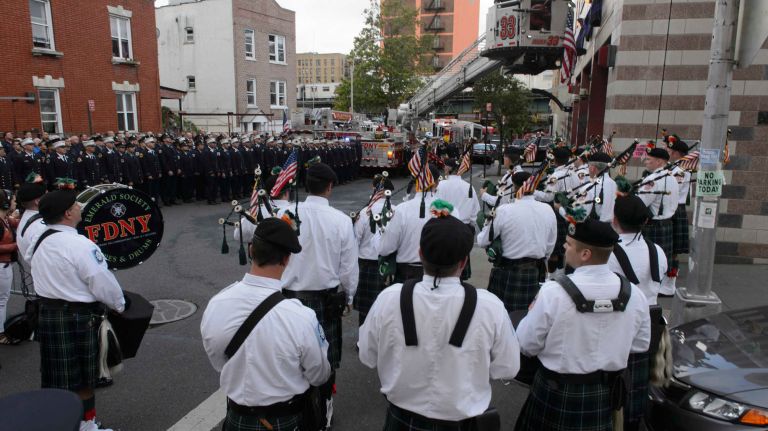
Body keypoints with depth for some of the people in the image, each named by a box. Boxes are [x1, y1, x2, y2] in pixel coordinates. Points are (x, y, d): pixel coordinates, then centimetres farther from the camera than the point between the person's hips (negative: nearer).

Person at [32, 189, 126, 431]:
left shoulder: (41, 242, 7)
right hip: (77, 319, -8)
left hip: (48, 313, 8)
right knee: (81, 380, 5)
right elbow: (104, 283, -18)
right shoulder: (79, 244, -21)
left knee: (60, 377, 19)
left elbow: (52, 280, 12)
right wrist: (119, 305, -2)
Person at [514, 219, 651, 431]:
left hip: (556, 393, -3)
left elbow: (527, 345, -15)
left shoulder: (552, 292, -24)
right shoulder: (634, 294, -11)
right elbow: (640, 345, 3)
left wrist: (533, 313, 3)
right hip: (606, 394, 4)